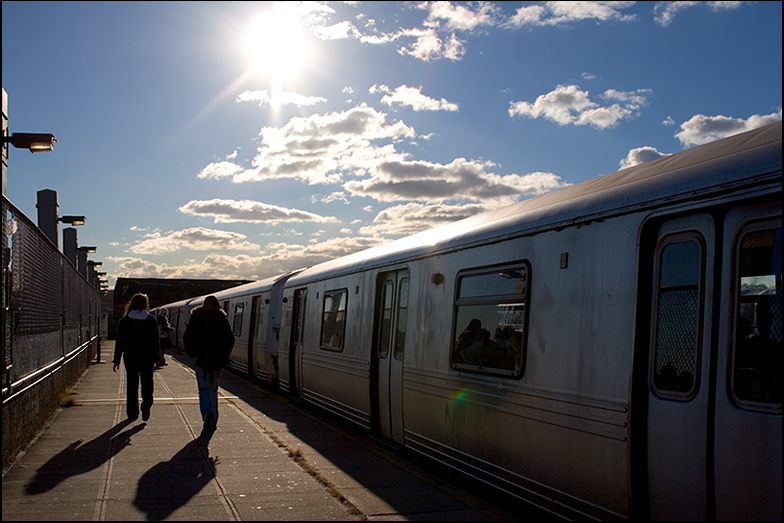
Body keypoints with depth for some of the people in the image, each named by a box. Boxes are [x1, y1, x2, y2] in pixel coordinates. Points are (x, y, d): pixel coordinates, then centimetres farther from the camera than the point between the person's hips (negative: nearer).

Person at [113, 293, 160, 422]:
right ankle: (146, 405, -15)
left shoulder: (125, 320, 0)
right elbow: (156, 341, 2)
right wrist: (156, 359, 9)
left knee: (132, 384, 10)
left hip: (130, 356, 1)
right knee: (147, 382, 8)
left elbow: (120, 341, 1)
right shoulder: (151, 320, 0)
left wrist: (117, 360, 5)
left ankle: (132, 412, 11)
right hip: (147, 357, -1)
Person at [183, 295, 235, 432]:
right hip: (217, 360, 1)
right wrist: (224, 356, 5)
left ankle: (207, 412, -21)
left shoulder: (196, 317, 3)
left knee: (204, 390, 4)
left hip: (201, 359, -1)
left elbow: (187, 337, -1)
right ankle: (213, 421, 14)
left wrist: (192, 353, 6)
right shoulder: (221, 318, 3)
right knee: (213, 389, 13)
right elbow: (230, 339, -2)